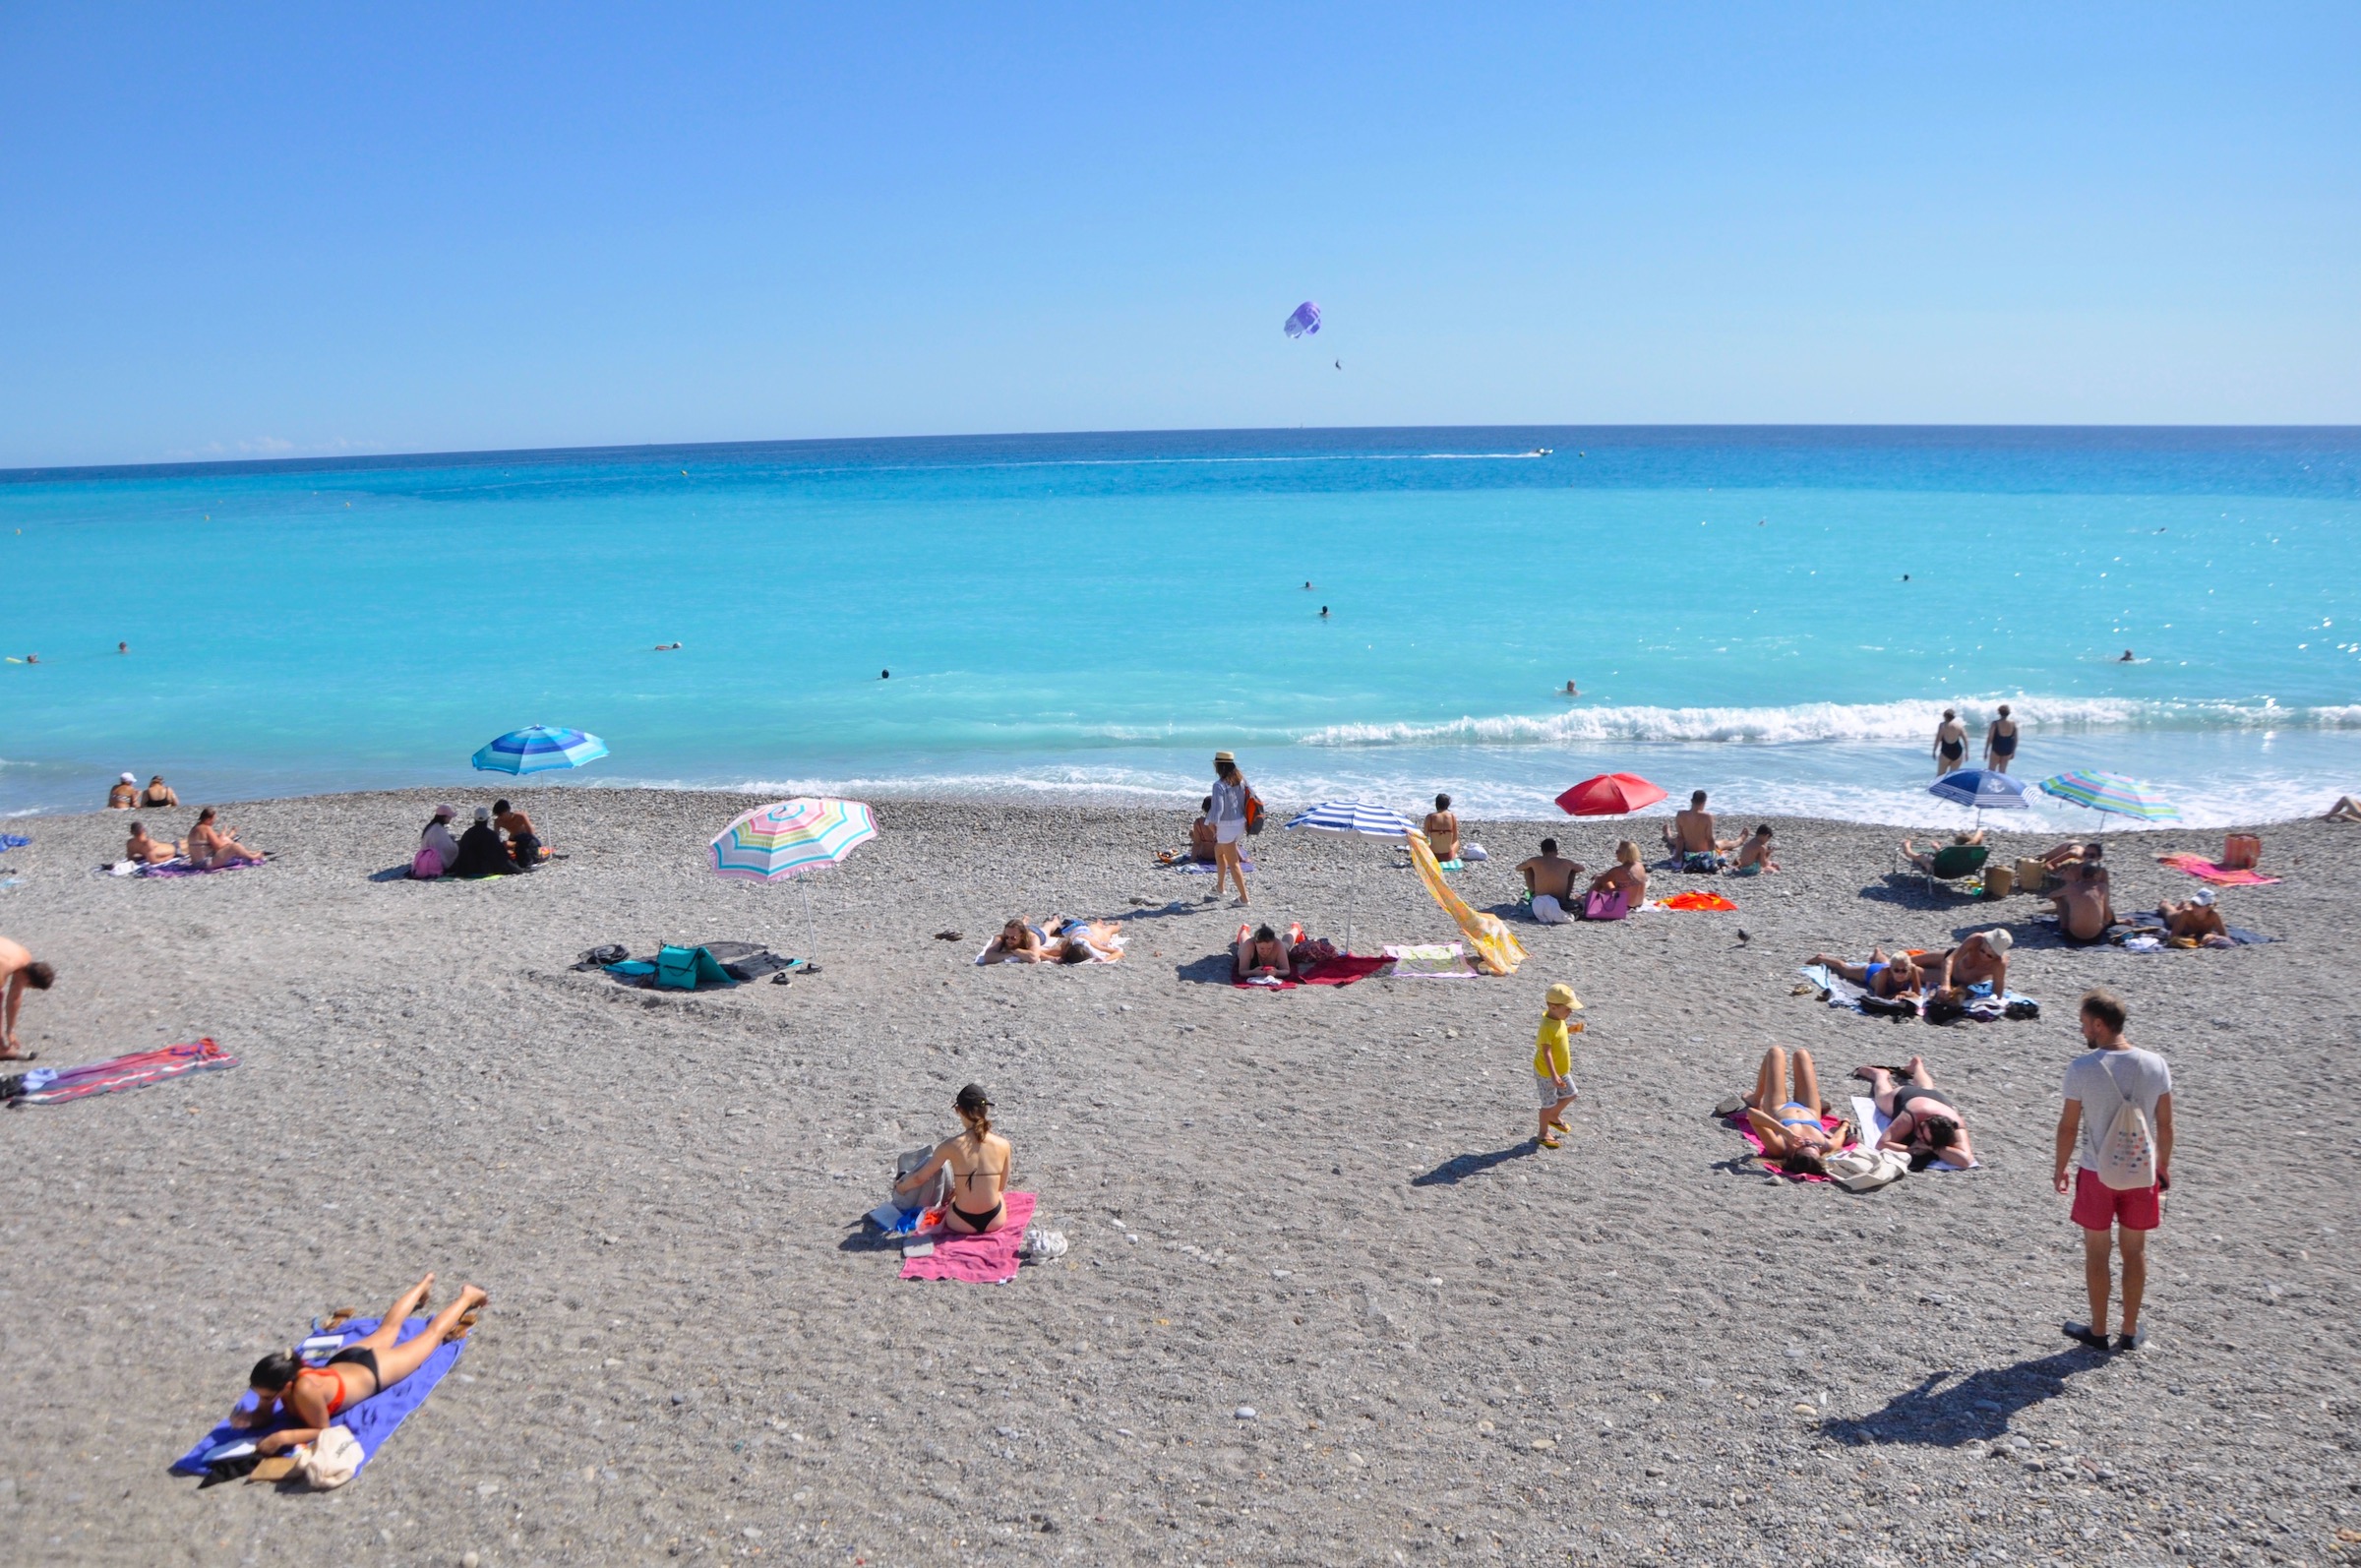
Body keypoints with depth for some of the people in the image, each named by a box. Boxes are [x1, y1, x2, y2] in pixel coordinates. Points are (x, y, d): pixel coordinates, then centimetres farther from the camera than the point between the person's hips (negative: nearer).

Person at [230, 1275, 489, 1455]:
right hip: (345, 1361, 5)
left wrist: (282, 1438, -48)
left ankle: (468, 1296, 47)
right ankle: (424, 1284, 63)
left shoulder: (305, 1390, -46)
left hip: (373, 1372, -5)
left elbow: (322, 1431, -33)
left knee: (431, 1335, 22)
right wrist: (249, 1418, -34)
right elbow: (265, 1415, -12)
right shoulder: (273, 1379, -30)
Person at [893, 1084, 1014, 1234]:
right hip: (995, 1221, 1)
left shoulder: (951, 1146, -16)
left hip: (962, 1224, -1)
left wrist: (900, 1188, 20)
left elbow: (919, 1178, -2)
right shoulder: (1002, 1145, -12)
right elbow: (1001, 1187, 4)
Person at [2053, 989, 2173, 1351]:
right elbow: (2165, 1124, 0)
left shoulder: (2081, 1068, -17)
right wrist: (2163, 1165, 15)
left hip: (2097, 1173, -3)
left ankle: (2098, 1331, 22)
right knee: (2134, 1250, 16)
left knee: (2097, 1251, 12)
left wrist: (2060, 1168, 4)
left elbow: (2068, 1125, -10)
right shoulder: (2155, 1065, -8)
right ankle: (2130, 1331, 26)